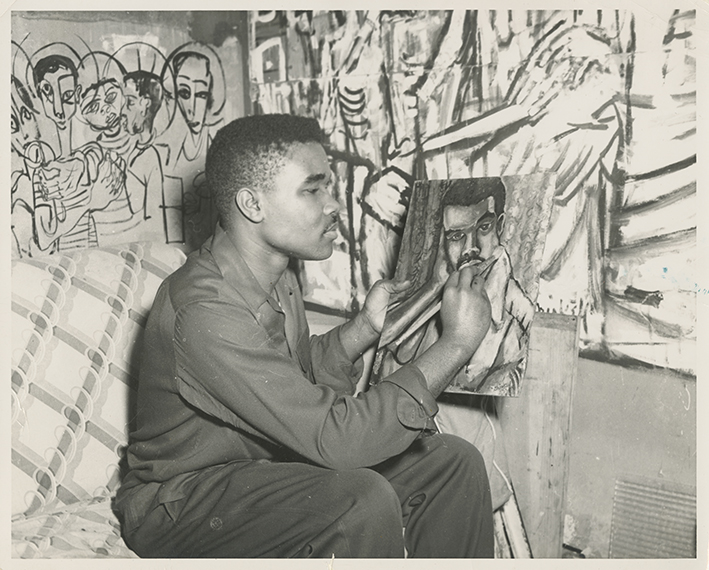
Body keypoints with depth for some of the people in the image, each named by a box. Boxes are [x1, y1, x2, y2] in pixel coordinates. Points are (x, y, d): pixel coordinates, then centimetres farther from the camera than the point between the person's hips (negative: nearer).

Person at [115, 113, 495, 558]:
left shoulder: (277, 276, 0)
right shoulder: (203, 310, -30)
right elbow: (335, 436, -33)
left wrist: (365, 327, -4)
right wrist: (457, 343, -27)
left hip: (268, 462, 8)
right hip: (180, 503, -8)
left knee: (454, 462, -3)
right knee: (365, 500, -33)